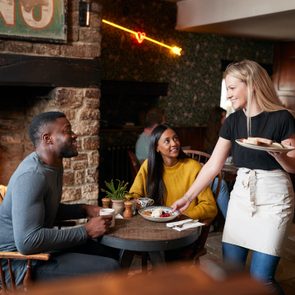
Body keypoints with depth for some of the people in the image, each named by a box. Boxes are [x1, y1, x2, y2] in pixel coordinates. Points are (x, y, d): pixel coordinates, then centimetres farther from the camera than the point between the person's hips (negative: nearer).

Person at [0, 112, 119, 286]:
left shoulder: (54, 165, 7)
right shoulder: (32, 175, -24)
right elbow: (27, 241, -33)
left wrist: (84, 210, 6)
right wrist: (86, 231, -24)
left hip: (39, 245, 10)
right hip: (20, 260, -10)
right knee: (110, 269, -22)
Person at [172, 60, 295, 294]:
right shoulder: (233, 121, 3)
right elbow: (213, 165, 4)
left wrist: (276, 153, -27)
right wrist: (187, 197, 3)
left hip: (273, 198, -5)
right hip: (241, 195, 5)